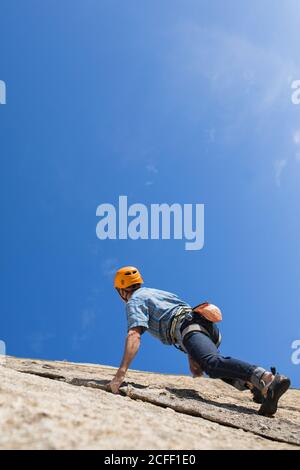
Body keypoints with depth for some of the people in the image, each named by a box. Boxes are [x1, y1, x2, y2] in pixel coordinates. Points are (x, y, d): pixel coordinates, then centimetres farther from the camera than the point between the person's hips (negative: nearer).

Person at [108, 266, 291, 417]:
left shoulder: (134, 301, 13)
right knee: (216, 365, 29)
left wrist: (121, 373, -14)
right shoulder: (157, 292, 40)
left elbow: (134, 335, -7)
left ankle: (269, 379, -56)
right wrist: (192, 358, 39)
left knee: (213, 364, -31)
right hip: (207, 322, 9)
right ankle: (254, 384, -1)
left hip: (187, 326, -9)